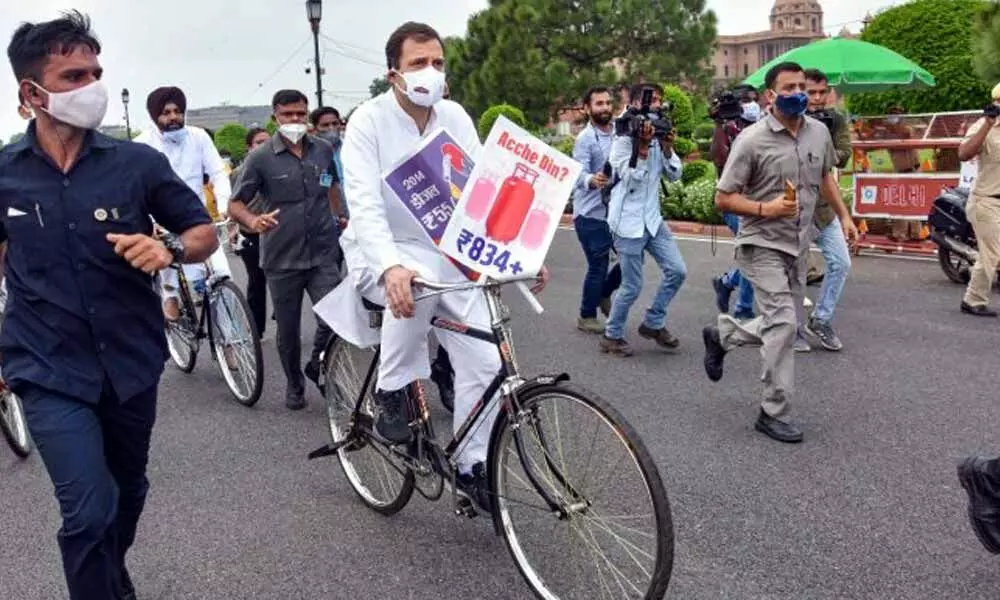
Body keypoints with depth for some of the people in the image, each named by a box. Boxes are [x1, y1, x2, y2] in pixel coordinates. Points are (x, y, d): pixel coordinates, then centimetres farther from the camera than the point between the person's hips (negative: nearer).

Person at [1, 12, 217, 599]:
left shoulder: (138, 162, -8)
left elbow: (205, 232, -1)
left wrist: (168, 251, -23)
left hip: (132, 362, 2)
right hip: (49, 370, -1)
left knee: (129, 491, 21)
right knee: (90, 510, -13)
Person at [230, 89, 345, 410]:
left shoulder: (324, 150, 6)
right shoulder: (260, 157, -4)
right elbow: (235, 204, -6)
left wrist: (339, 219, 27)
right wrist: (253, 221, -26)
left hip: (323, 254, 2)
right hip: (282, 259, -1)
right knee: (288, 330, 8)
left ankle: (317, 366, 18)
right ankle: (294, 386, 31)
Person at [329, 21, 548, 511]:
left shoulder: (455, 117, 0)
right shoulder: (368, 121, -13)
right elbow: (364, 205, -25)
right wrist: (390, 268, -43)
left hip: (448, 255, 4)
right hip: (386, 255, -4)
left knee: (484, 362, -6)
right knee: (419, 285, -40)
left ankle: (471, 467, 14)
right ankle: (393, 390, -15)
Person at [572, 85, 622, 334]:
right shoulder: (585, 139, -13)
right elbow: (579, 174, -25)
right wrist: (592, 181, -45)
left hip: (615, 211, 6)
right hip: (590, 214, -6)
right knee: (598, 266, -1)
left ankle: (604, 292, 32)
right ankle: (587, 317, 17)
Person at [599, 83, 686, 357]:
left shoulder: (657, 134, 9)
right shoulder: (624, 138, -10)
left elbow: (675, 175, 6)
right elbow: (631, 178, -19)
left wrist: (666, 148, -9)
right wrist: (643, 145, -24)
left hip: (652, 218, 7)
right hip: (628, 220, -7)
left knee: (677, 271, 2)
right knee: (632, 287, -2)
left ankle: (653, 324, 20)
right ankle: (612, 336, 18)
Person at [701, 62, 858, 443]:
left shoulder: (819, 132, 4)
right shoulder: (752, 139, -14)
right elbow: (723, 198, -11)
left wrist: (844, 215, 18)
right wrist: (765, 208, -24)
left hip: (798, 245, 7)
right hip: (762, 245, -7)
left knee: (780, 325, 12)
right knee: (783, 322, -14)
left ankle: (721, 335, 37)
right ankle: (774, 413, -1)